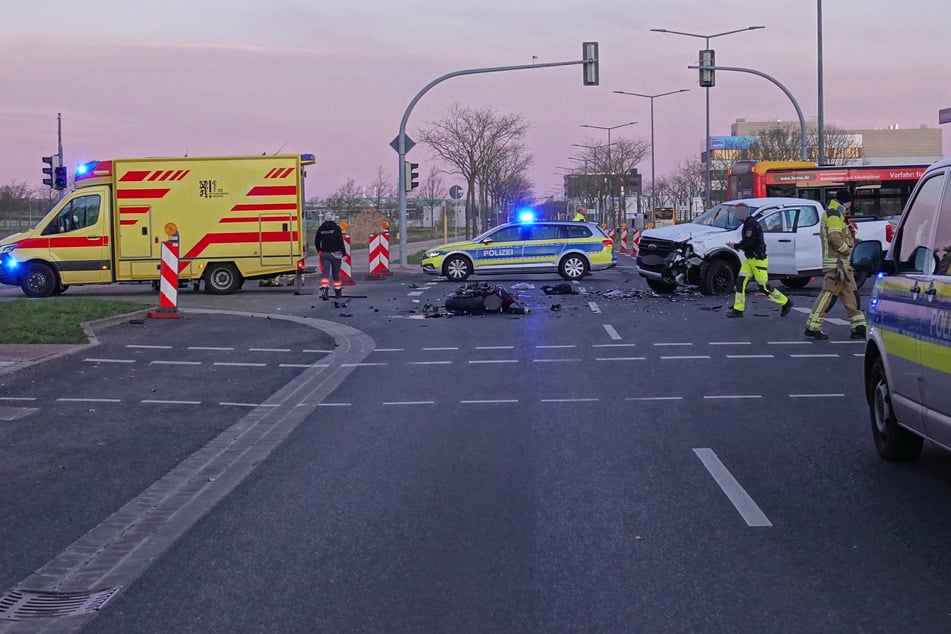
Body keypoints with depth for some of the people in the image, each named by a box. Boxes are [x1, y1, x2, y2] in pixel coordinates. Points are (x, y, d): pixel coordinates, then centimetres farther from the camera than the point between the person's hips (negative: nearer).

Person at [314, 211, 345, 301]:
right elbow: (341, 242, -12)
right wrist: (343, 254, -8)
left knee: (325, 273, -5)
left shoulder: (321, 228, 3)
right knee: (336, 273, 11)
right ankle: (338, 291, 20)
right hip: (335, 254, -2)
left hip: (324, 254, 2)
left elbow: (316, 242, 10)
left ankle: (324, 290, -24)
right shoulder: (336, 228, -7)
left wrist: (319, 251, 27)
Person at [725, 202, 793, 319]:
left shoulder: (751, 224, -19)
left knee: (764, 287, -4)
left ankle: (786, 303, 12)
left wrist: (735, 246, -13)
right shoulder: (747, 224, 14)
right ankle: (738, 309, 0)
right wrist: (738, 246, 5)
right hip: (750, 260, 10)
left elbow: (748, 242, -26)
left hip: (758, 260, -10)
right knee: (740, 282, 0)